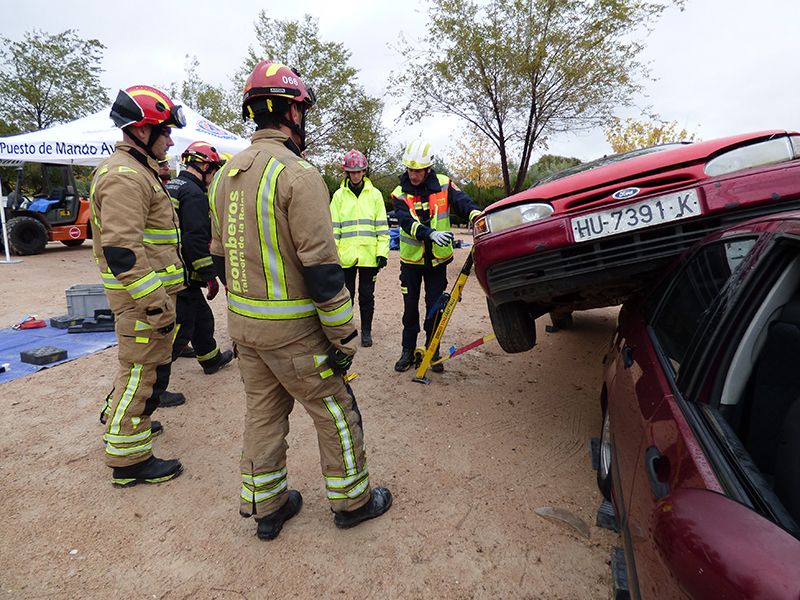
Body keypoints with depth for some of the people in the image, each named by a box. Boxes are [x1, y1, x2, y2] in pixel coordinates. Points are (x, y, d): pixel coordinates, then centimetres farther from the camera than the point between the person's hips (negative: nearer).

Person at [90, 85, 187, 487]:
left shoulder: (137, 170, 17)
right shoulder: (125, 176, -18)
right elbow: (122, 251, -26)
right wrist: (158, 305, -25)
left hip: (147, 294, 11)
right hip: (141, 298, -11)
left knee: (140, 364, 26)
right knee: (142, 372, -1)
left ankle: (120, 421, 47)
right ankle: (129, 461, 13)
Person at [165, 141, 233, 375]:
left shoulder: (170, 187, 16)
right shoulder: (194, 194, -16)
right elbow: (196, 240, -23)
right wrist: (210, 275, -17)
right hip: (184, 276, -10)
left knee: (201, 316, 23)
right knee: (179, 329, -4)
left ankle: (212, 359, 39)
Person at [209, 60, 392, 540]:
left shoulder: (227, 174, 9)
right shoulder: (298, 174, -18)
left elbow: (221, 254, 15)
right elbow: (321, 266, -22)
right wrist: (344, 335, -14)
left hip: (242, 322, 8)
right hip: (292, 329, -8)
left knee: (263, 412, 18)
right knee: (336, 413, 10)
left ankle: (266, 506, 31)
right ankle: (352, 500, 27)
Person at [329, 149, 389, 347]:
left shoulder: (374, 194, 7)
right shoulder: (339, 195, 7)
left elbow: (382, 226, 5)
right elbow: (334, 227, 6)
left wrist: (382, 252, -3)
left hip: (369, 255, 0)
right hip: (346, 255, 0)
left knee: (367, 295, 7)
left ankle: (366, 331, 20)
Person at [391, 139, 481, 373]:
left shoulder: (443, 184, -5)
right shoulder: (400, 194, -8)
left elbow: (462, 201, -19)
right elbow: (408, 223, -24)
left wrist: (476, 215, -42)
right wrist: (432, 234, -41)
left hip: (437, 259, 0)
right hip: (411, 260, 0)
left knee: (434, 307, 7)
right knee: (410, 307, 8)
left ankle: (433, 352, 21)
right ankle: (408, 351, 22)